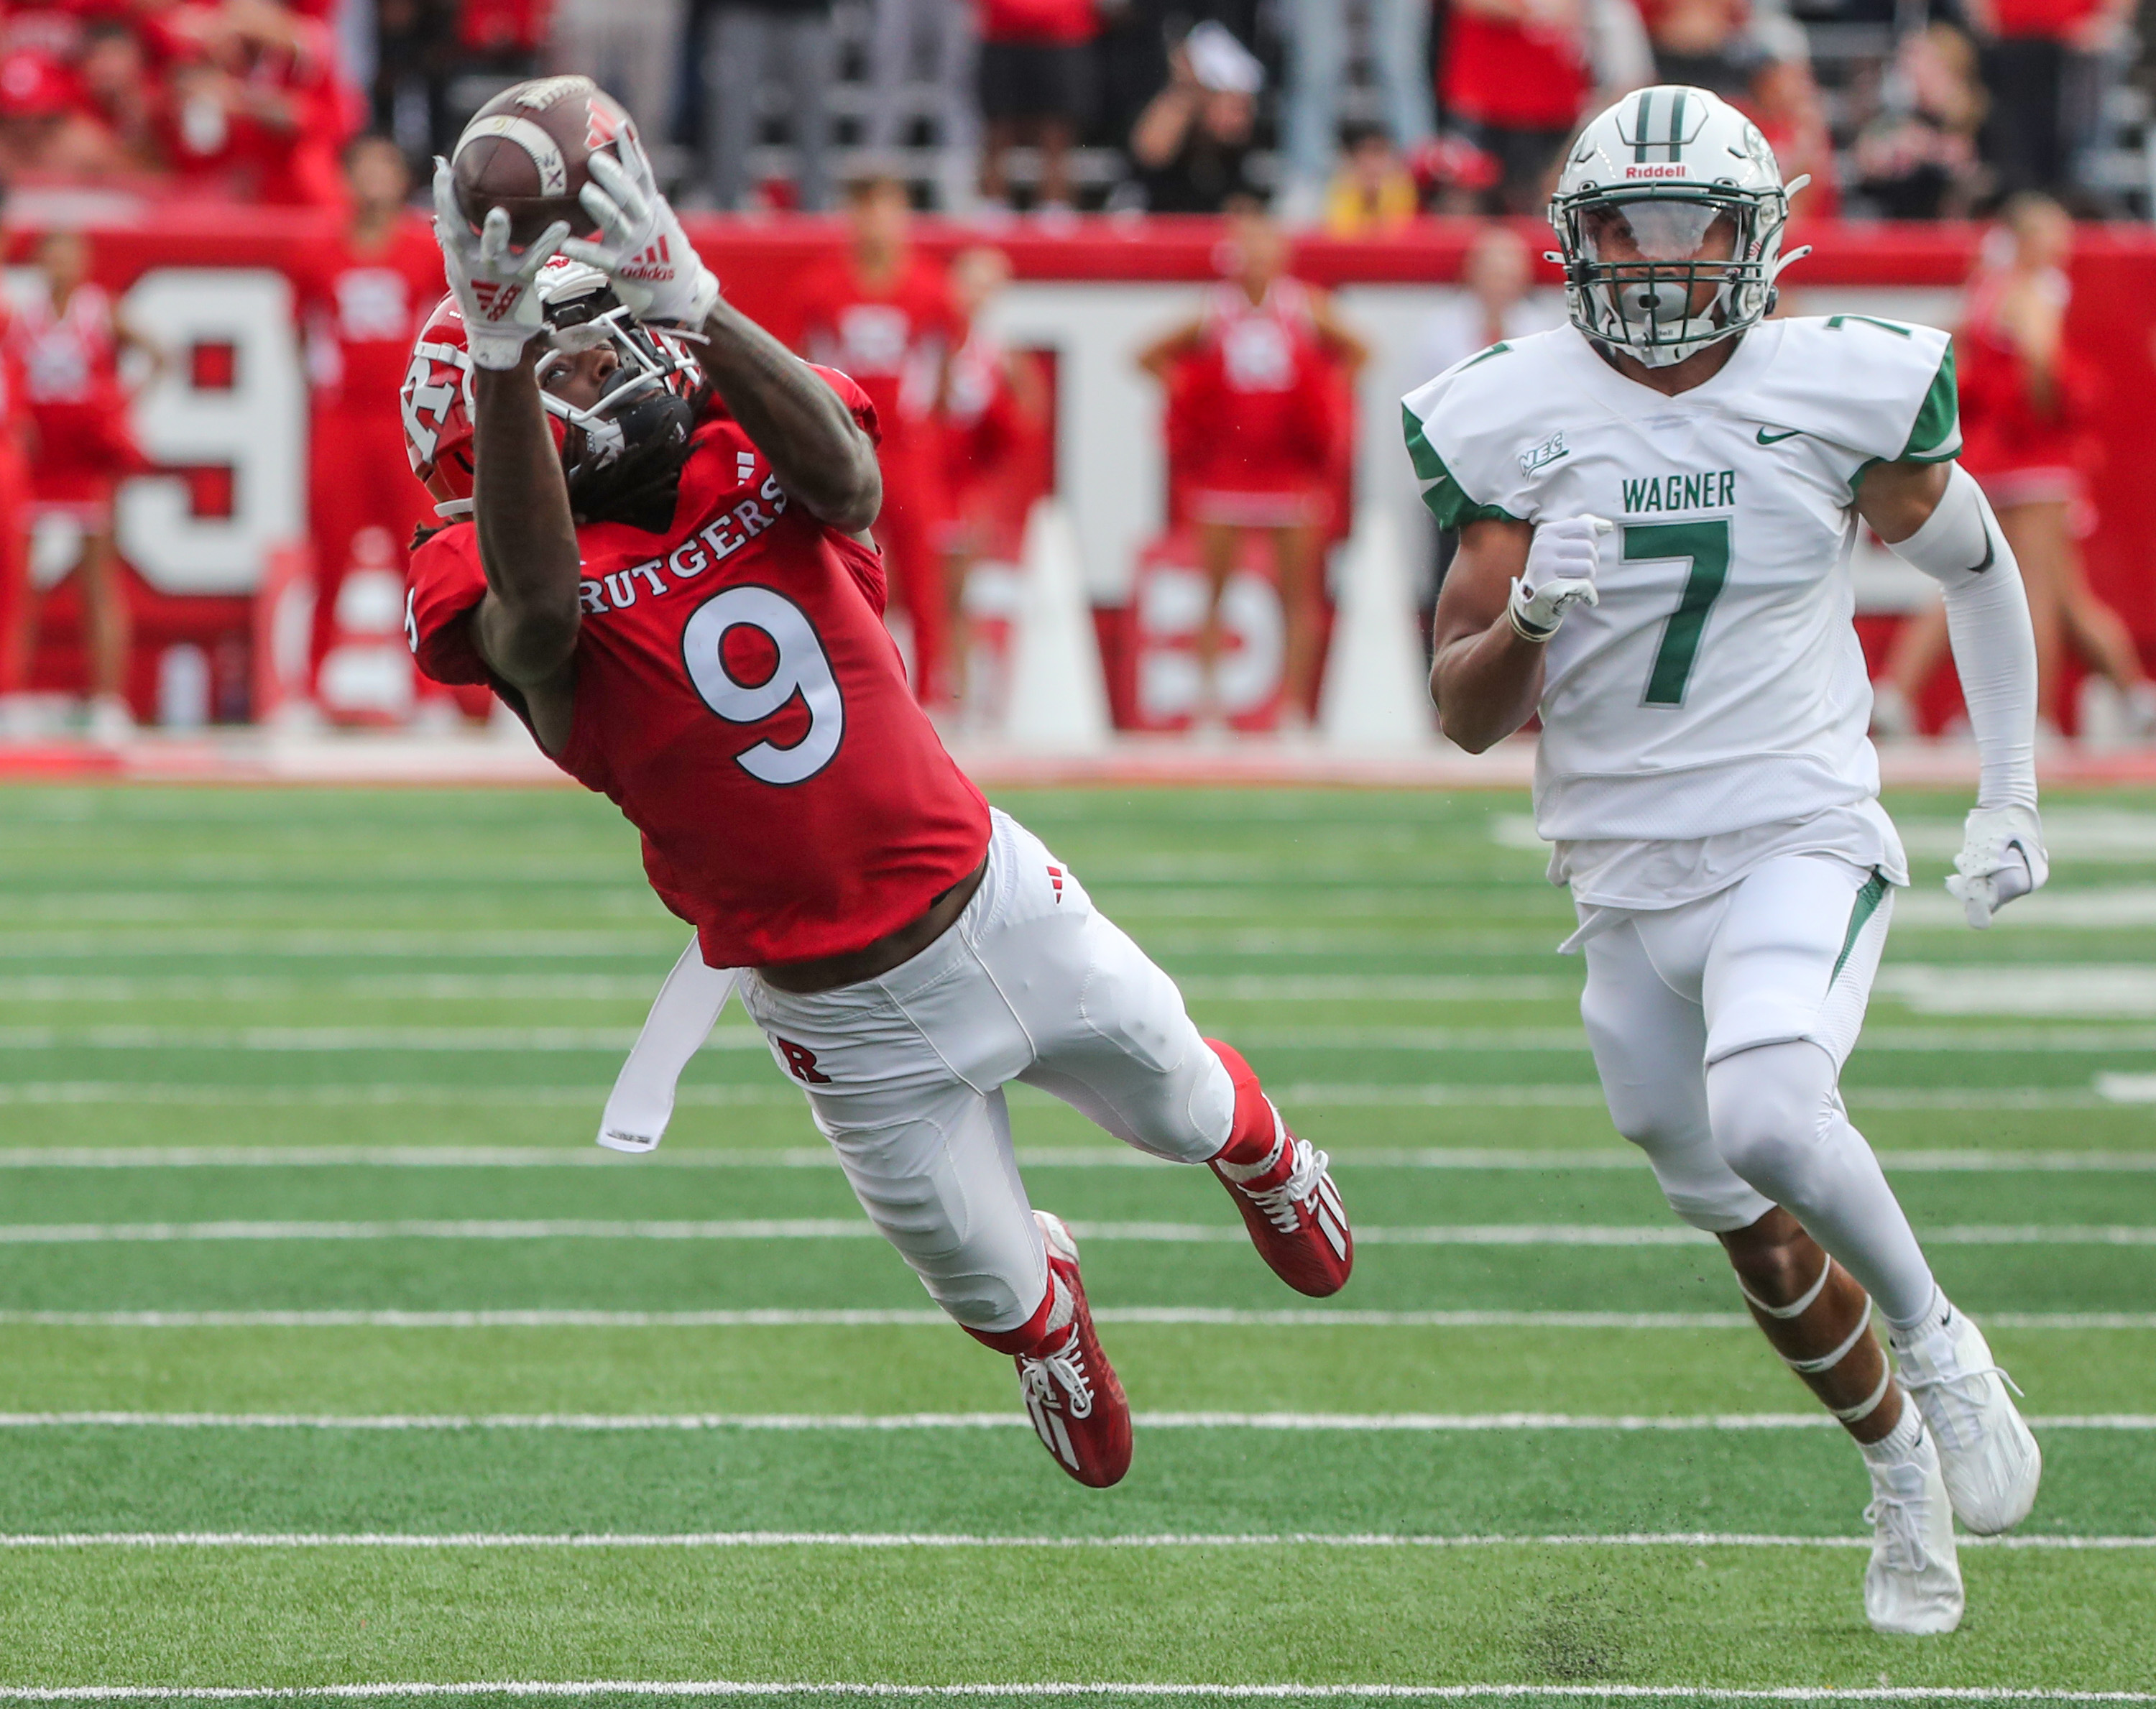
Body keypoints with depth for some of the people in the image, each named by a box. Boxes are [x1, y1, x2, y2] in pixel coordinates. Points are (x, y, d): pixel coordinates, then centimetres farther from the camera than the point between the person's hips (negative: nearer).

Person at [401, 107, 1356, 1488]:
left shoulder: (758, 462, -6)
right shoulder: (516, 586, -16)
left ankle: (1268, 1164, 64)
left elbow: (845, 481, -30)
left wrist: (697, 305, -45)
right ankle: (1049, 1319, 53)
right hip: (851, 1013, -2)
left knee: (1180, 1099, 26)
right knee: (992, 1286, 14)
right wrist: (497, 357, -54)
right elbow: (536, 608, -42)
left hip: (994, 893, 2)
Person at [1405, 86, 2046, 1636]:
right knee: (1756, 1232, 12)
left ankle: (1936, 1341, -4)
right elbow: (1469, 718, -2)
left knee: (1767, 1121, -31)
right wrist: (1529, 613, -24)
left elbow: (1976, 566, 13)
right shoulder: (1514, 421, -4)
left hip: (1799, 844, -3)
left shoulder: (1845, 394, -7)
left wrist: (2012, 797, 10)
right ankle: (1899, 1465, 38)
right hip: (1626, 882, 3)